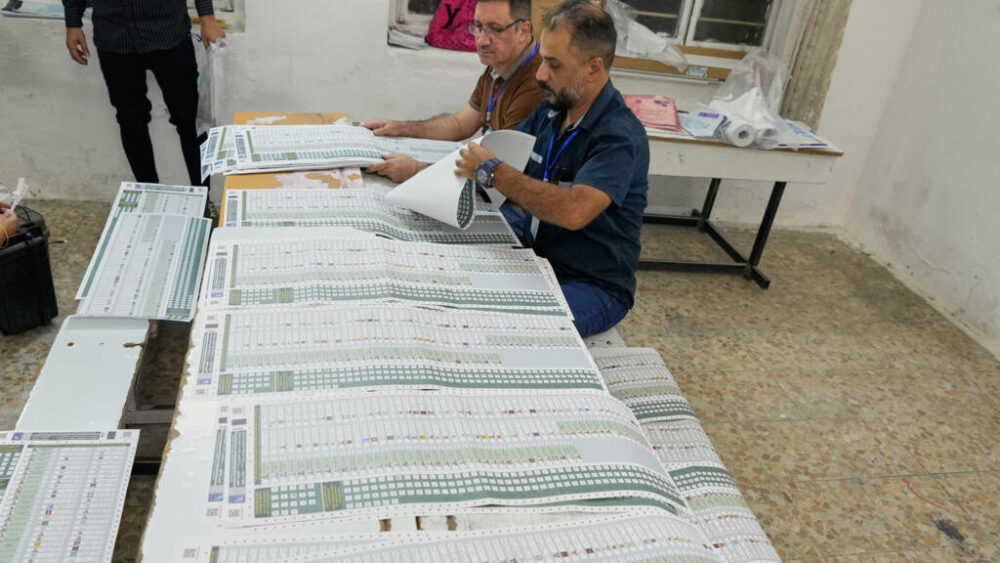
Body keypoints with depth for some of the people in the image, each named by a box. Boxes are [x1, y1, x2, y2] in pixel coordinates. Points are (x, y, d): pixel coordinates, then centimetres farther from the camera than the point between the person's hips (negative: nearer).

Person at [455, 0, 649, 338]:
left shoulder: (620, 136, -23)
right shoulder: (550, 111, 1)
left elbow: (574, 211, -38)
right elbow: (503, 155, 11)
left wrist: (492, 172, -28)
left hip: (592, 285, -7)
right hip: (534, 253, 8)